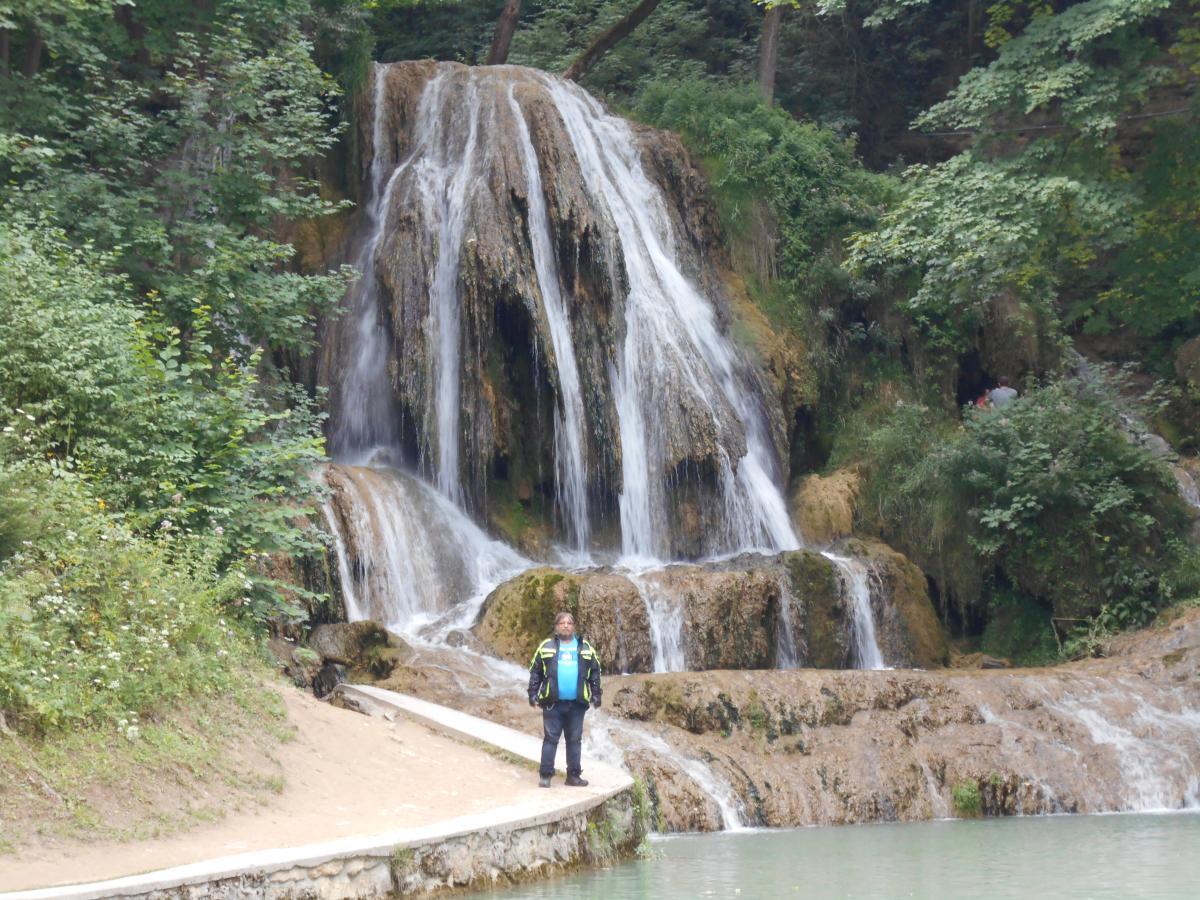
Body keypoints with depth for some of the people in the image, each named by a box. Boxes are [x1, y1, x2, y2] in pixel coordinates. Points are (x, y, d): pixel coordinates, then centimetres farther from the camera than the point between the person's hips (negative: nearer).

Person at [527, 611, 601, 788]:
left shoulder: (585, 648, 9)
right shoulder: (546, 646, 3)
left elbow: (595, 672, 11)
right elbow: (535, 672, 3)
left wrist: (596, 694, 5)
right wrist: (533, 694, -3)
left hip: (577, 703, 2)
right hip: (553, 702, -2)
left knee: (575, 740, 8)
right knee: (550, 739, 0)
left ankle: (573, 775, 14)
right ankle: (545, 775, 3)